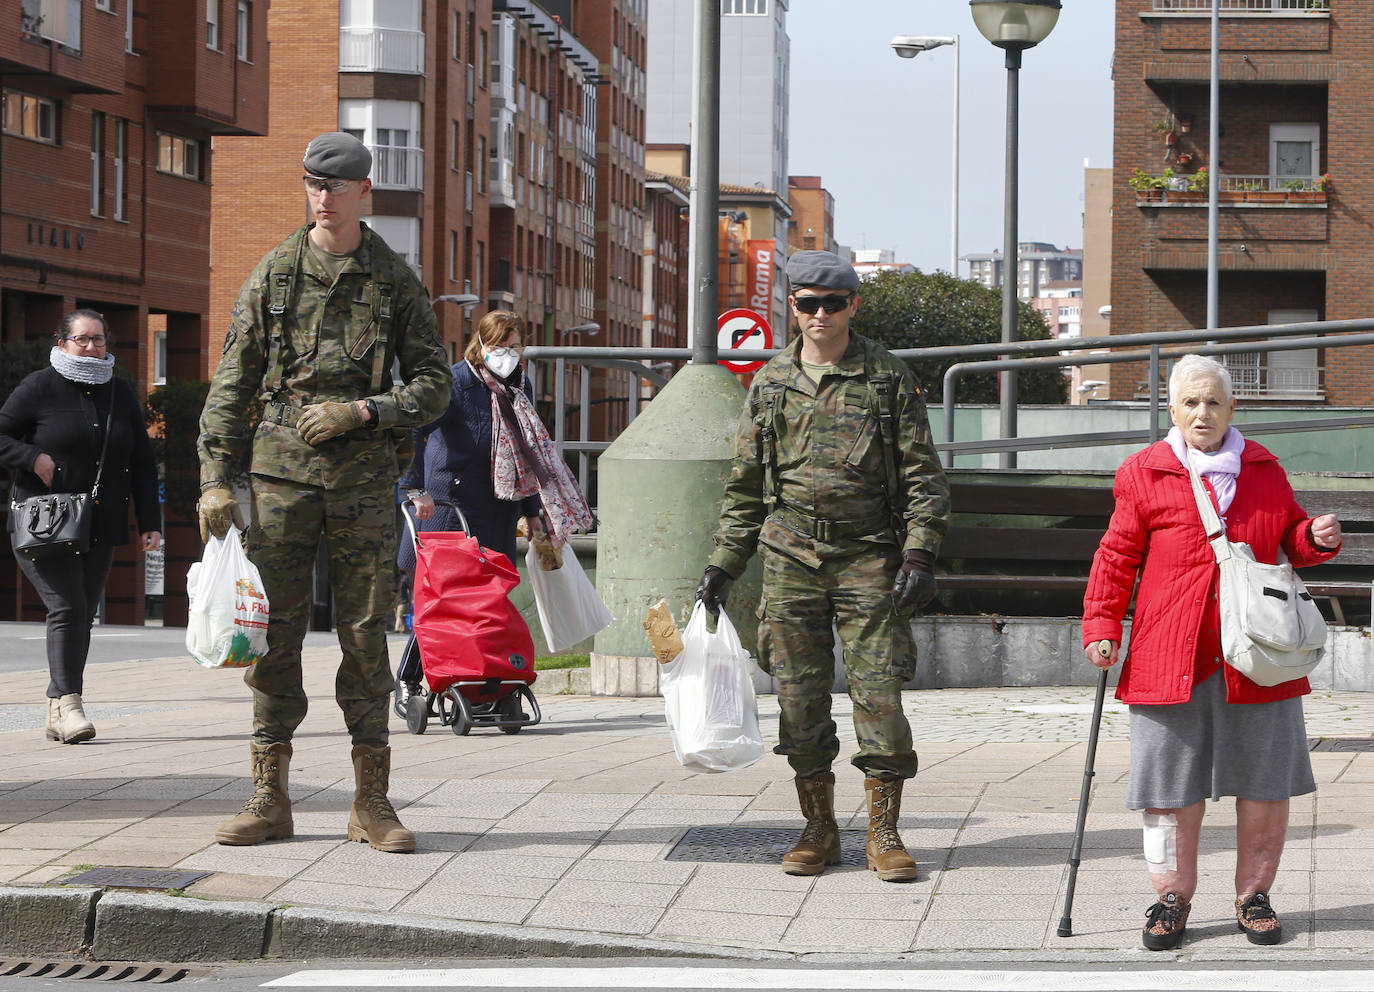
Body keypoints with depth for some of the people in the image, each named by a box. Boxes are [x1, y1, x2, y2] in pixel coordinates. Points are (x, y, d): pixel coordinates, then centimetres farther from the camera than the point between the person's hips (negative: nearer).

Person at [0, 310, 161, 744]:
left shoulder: (119, 393, 13)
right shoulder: (39, 387, -1)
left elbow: (142, 462, 15)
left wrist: (149, 522, 9)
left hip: (101, 527, 5)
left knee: (83, 614, 4)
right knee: (66, 607, -16)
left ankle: (57, 711, 10)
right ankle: (68, 704, -19)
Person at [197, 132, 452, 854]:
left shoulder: (394, 280, 6)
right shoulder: (273, 275, 7)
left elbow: (432, 383, 5)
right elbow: (232, 383, 6)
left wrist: (361, 412, -11)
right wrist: (216, 477, -3)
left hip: (363, 475, 0)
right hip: (281, 470, 0)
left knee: (365, 633, 1)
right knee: (274, 632, 0)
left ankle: (371, 801, 6)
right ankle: (269, 798, 5)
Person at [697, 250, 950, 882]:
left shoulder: (887, 379, 3)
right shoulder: (770, 384, 11)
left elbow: (921, 474, 2)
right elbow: (745, 484, 16)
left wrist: (919, 554, -9)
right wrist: (724, 564, 12)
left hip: (868, 556, -3)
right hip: (790, 558, 3)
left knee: (878, 693, -6)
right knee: (799, 697, 3)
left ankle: (883, 833, 4)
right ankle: (819, 829, 14)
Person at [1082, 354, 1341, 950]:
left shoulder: (1263, 470, 10)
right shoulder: (1144, 475, 2)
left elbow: (1291, 540, 21)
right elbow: (1117, 558, 5)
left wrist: (1318, 540, -1)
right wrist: (1101, 626, -4)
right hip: (1172, 656, -2)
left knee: (1264, 782, 5)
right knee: (1172, 781, 0)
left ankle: (1253, 896, 19)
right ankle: (1171, 897, 14)